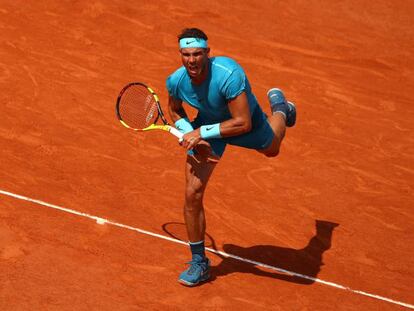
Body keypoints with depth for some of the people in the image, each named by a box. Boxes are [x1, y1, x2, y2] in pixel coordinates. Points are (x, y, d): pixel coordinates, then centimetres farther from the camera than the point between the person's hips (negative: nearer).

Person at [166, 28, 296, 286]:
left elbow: (243, 123, -40)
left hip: (246, 122, -2)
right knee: (193, 193, -10)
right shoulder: (176, 81, -27)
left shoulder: (228, 75, -43)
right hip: (207, 124, 2)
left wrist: (201, 133, -40)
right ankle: (199, 263, 8)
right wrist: (191, 134, -21)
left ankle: (279, 106, 67)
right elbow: (175, 111, -3)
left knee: (271, 149, 32)